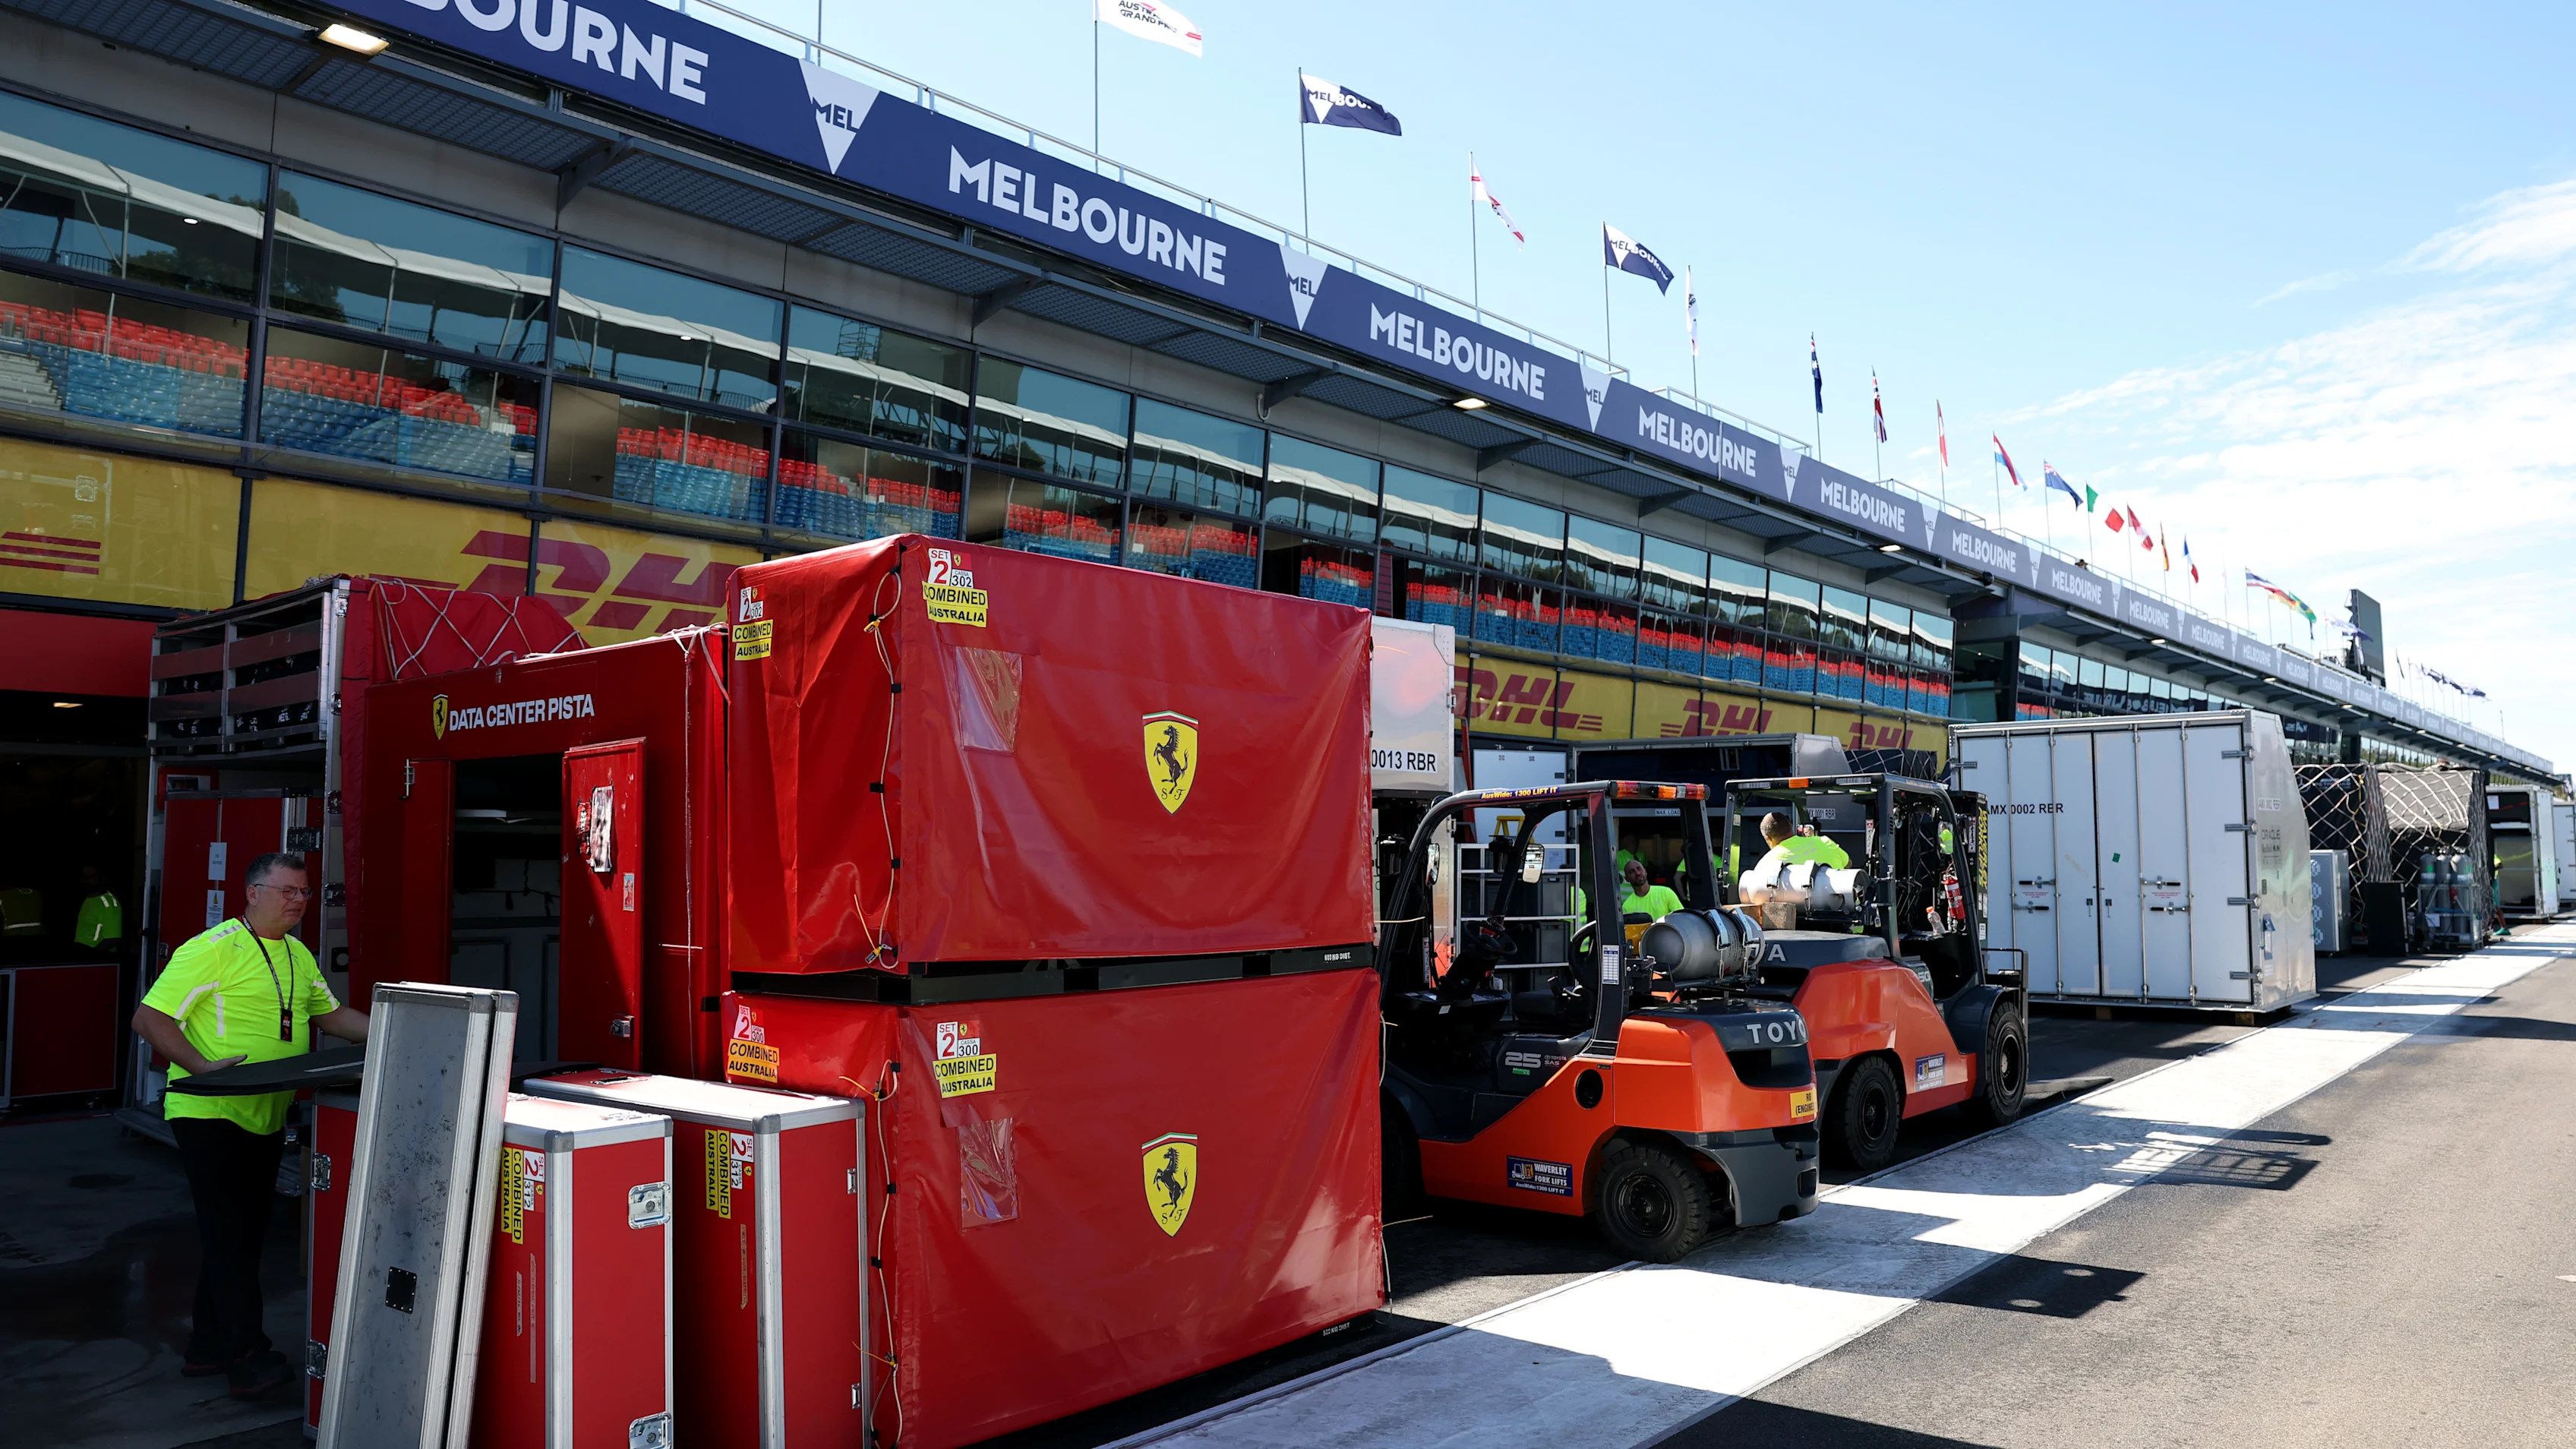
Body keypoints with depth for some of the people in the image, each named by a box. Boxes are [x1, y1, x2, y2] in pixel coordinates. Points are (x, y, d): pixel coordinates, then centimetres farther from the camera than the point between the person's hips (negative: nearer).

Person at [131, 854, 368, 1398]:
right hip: (211, 1114, -8)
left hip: (266, 1118, 8)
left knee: (245, 1232, 13)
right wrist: (202, 1066, -27)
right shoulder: (213, 949, -13)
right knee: (228, 1232, -8)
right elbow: (149, 1018, -16)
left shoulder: (298, 955, 13)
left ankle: (208, 1347, 24)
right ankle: (246, 1355, -5)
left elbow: (332, 1014, 20)